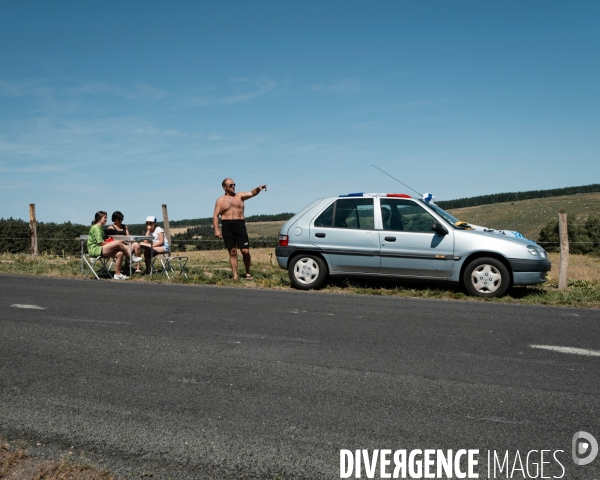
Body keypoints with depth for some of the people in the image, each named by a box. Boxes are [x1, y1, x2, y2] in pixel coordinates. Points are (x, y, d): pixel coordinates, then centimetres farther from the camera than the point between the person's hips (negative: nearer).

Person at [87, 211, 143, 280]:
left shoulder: (100, 228, 21)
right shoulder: (96, 228, -10)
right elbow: (100, 242, -17)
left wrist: (110, 243, 2)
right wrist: (112, 243, -7)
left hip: (100, 249, 10)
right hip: (95, 249, -10)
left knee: (119, 253, -10)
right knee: (118, 243, -23)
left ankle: (117, 274, -8)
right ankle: (132, 257, -7)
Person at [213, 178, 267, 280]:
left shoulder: (240, 196, 13)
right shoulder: (220, 200, 11)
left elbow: (251, 193, -4)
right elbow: (215, 216, 5)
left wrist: (258, 189, -27)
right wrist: (216, 230, -7)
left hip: (240, 225, 0)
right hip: (227, 226, 0)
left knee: (245, 251, -6)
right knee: (232, 252, 0)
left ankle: (248, 272, 13)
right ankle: (235, 275, 4)